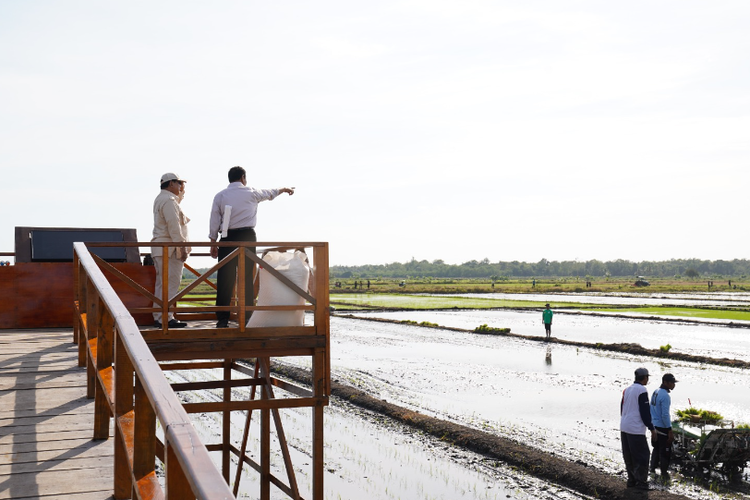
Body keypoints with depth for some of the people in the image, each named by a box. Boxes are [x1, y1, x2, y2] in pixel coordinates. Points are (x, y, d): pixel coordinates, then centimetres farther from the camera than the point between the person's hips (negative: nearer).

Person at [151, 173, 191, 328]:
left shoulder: (162, 198, 20)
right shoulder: (168, 200, -12)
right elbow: (173, 226, -20)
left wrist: (181, 191, 30)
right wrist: (182, 246, -21)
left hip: (161, 248, 11)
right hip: (169, 248, -11)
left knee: (162, 283, 11)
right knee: (170, 282, -11)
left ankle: (159, 317, 14)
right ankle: (166, 318, -13)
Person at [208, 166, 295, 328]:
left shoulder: (220, 196, 6)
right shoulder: (251, 193, 6)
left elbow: (214, 220, 2)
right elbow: (269, 193, 25)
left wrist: (213, 243, 7)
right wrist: (283, 189, 45)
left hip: (228, 239, 1)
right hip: (247, 237, 0)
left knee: (225, 280, 0)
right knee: (247, 278, 3)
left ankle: (222, 319, -2)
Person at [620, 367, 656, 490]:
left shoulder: (627, 390, 12)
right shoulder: (642, 390, -13)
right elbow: (645, 412, -14)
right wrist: (652, 429, -8)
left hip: (624, 428, 8)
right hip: (636, 429, -8)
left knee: (629, 456, 14)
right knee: (642, 456, -2)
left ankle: (632, 480, 19)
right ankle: (641, 481, -1)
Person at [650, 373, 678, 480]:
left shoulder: (655, 392, 9)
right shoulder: (665, 396, -19)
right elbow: (665, 415, -21)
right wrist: (670, 430, -17)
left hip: (655, 426, 9)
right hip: (663, 427, -9)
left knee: (656, 449, 19)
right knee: (665, 451, 1)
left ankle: (653, 469, 27)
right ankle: (664, 473, 6)